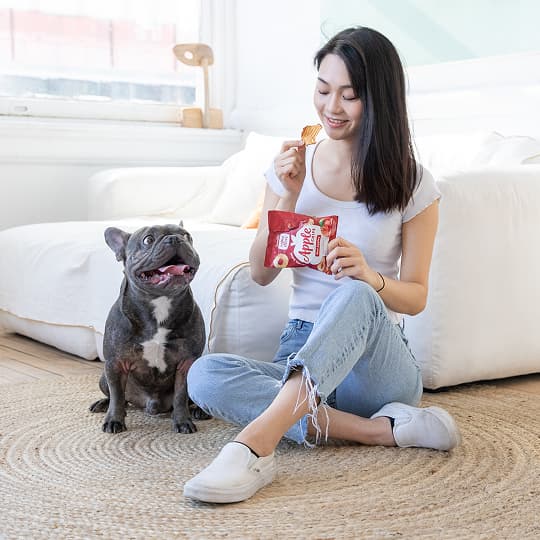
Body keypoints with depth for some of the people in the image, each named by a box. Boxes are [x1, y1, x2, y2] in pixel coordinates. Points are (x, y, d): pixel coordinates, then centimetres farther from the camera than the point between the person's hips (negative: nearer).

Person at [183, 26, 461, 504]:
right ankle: (381, 429, -28)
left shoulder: (410, 183, 0)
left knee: (354, 295, -37)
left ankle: (255, 444, -49)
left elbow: (416, 296, 0)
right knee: (205, 375, -28)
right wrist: (287, 197, -9)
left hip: (376, 363, -3)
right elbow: (261, 274, 7)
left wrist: (371, 278, -24)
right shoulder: (293, 166, 7)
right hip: (300, 352, 3)